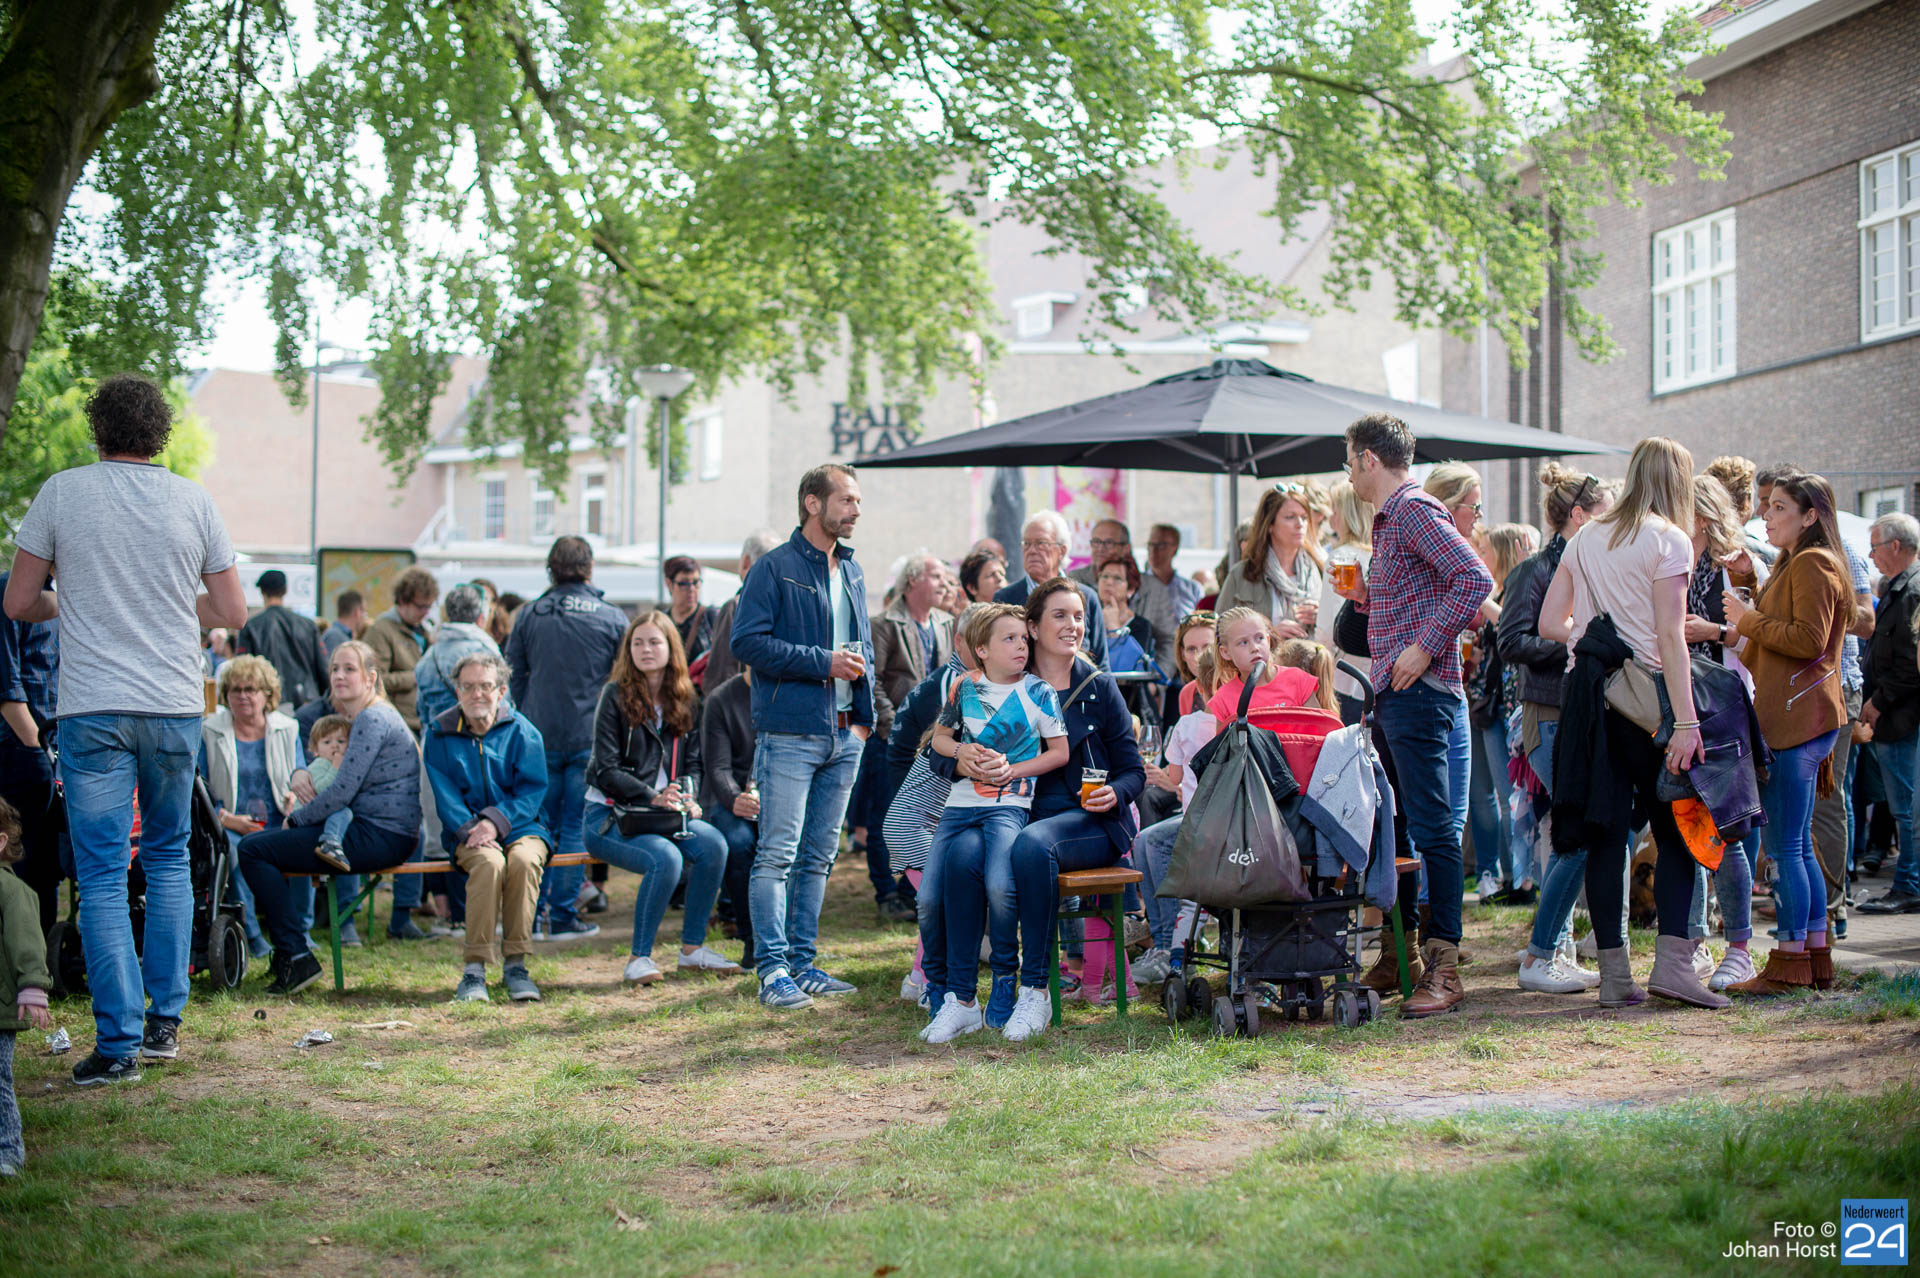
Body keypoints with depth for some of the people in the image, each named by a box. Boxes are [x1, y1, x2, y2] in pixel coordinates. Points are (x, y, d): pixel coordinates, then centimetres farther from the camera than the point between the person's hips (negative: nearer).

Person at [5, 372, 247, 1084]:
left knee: (102, 874, 0)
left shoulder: (61, 493, -2)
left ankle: (119, 1042, -2)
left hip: (93, 709, -2)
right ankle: (164, 1019, 18)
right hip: (176, 705, 2)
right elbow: (231, 612, 5)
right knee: (168, 858, 18)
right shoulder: (194, 502, 2)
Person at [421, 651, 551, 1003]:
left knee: (524, 859, -35)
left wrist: (495, 822, -20)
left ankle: (515, 964, -25)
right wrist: (470, 829, -19)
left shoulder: (522, 732, 5)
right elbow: (445, 796, 0)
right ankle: (474, 967, -29)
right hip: (467, 834, 0)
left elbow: (532, 791, -4)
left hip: (520, 826, 0)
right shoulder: (440, 734, 8)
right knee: (489, 863, -34)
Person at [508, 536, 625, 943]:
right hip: (590, 738, -2)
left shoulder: (528, 616, 2)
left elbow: (513, 678, 8)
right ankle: (563, 917, 4)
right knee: (576, 827, 3)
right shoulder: (613, 618, -2)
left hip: (539, 738, 2)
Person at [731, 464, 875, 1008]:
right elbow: (748, 640, -14)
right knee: (778, 855, -6)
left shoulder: (852, 572, 16)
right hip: (790, 734, -7)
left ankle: (802, 962, 17)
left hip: (843, 737, 7)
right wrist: (822, 662, -16)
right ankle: (773, 969, -4)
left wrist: (863, 715, 11)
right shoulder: (775, 567, -6)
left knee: (819, 856, 11)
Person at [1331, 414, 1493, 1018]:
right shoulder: (1392, 517, 21)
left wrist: (1425, 646, -22)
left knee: (1433, 828, -9)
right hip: (1394, 695, 11)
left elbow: (1475, 579, -22)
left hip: (1420, 691, -11)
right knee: (1400, 825, 12)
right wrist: (1365, 597, 13)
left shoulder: (1416, 510, -10)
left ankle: (1444, 967, -8)